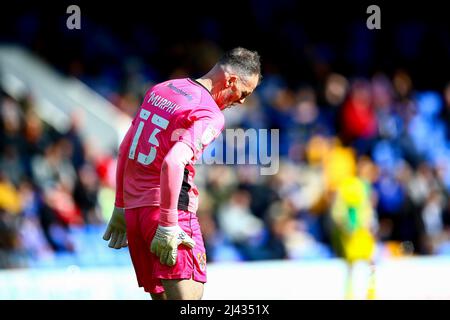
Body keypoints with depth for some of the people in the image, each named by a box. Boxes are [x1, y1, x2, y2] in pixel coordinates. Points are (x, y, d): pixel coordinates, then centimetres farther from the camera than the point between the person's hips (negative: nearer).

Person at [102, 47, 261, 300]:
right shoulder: (210, 115, -12)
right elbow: (173, 163, -26)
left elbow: (125, 149, 20)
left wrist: (121, 207, 25)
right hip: (169, 209, -8)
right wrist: (168, 225, -22)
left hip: (134, 210, 8)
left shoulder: (160, 90, 15)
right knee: (187, 295, -13)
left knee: (161, 297, 12)